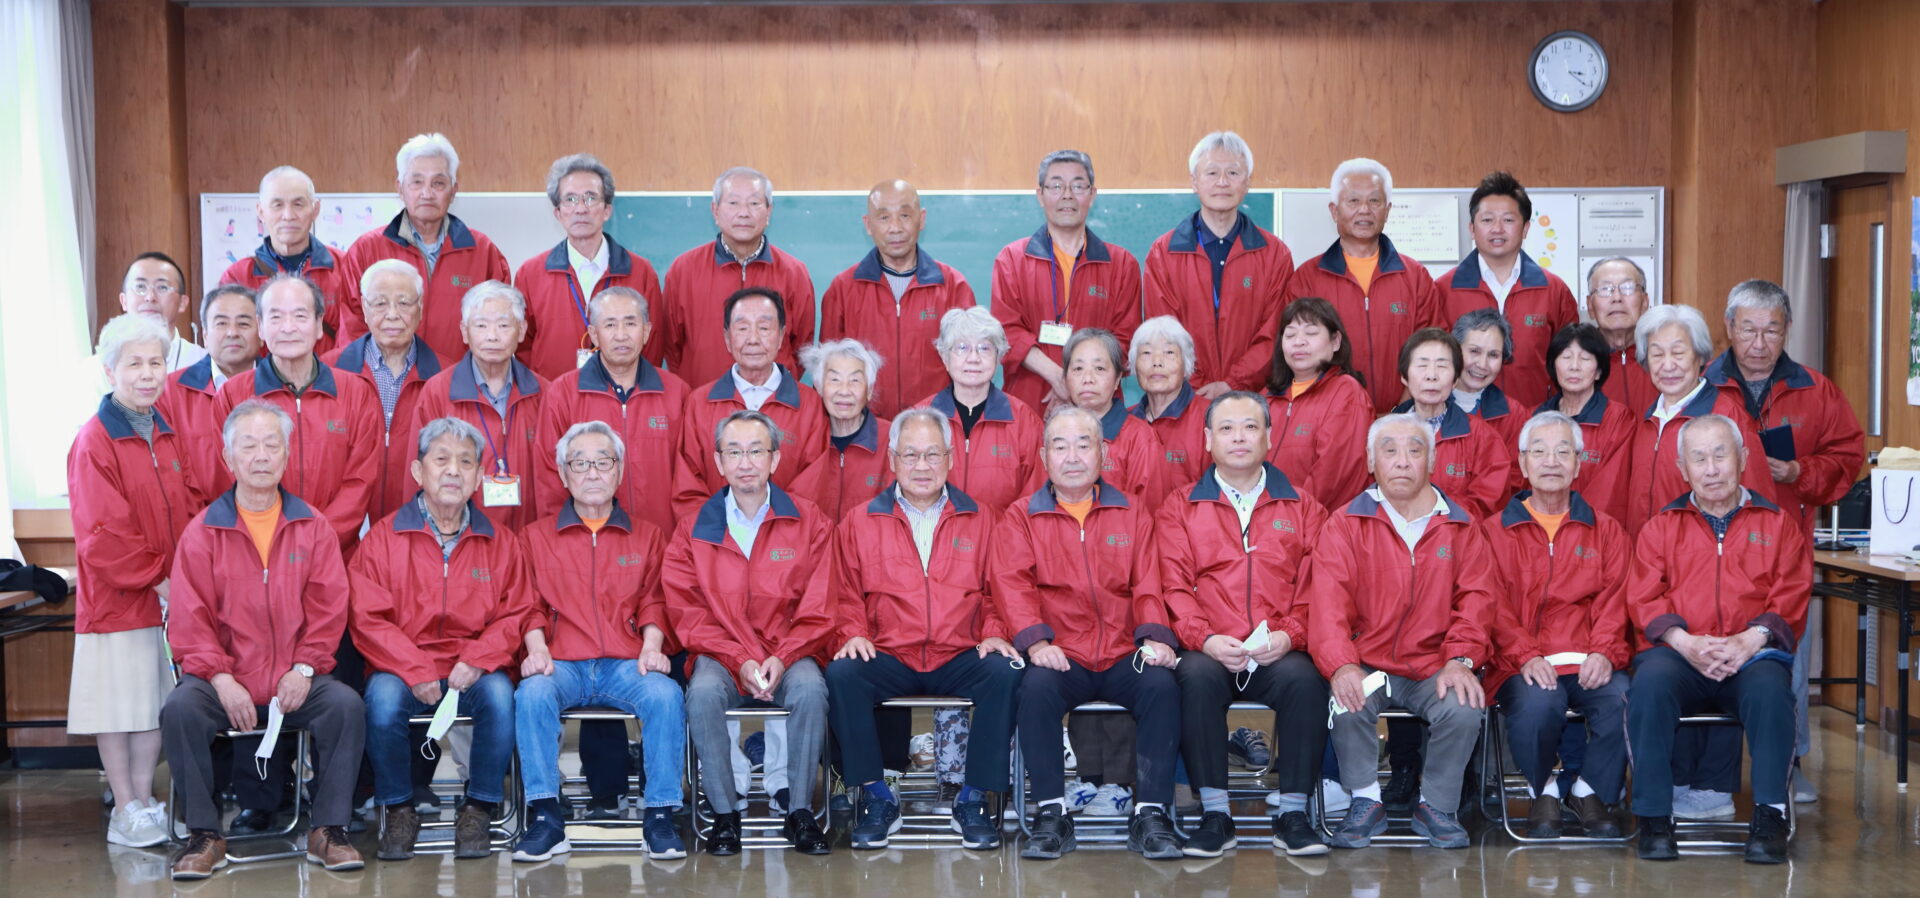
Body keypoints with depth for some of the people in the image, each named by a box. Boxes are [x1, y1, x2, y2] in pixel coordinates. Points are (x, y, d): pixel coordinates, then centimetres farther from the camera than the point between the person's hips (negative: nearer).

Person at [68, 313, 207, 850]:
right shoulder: (94, 442, -11)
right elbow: (101, 537, -15)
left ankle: (146, 801, 22)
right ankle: (125, 811, 12)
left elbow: (194, 506, 10)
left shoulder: (170, 435, 10)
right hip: (116, 597, -6)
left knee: (159, 700, 11)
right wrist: (155, 578, -14)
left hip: (171, 594, 6)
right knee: (119, 703, 2)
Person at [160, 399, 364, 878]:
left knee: (347, 705, -25)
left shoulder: (312, 526, 8)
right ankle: (204, 835, -13)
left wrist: (304, 668, -11)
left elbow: (328, 608, 4)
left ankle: (327, 830, -11)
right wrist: (221, 679, -14)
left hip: (296, 680, 1)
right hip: (225, 680, -1)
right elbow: (188, 619, -1)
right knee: (180, 709, -29)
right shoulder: (203, 531, 4)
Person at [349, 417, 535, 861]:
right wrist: (415, 672, -16)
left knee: (499, 694, -31)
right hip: (401, 668, -1)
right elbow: (368, 618, -3)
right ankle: (398, 811, -9)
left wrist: (477, 661, -12)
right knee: (383, 697, -32)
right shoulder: (384, 537, 4)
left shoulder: (499, 542, 10)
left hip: (472, 670, 1)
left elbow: (514, 615, 6)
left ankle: (478, 809, -12)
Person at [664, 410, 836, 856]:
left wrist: (781, 657, -15)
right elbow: (688, 613, 1)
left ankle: (800, 813, -19)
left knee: (810, 689, -32)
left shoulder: (809, 522, 6)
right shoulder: (694, 530, 7)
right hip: (720, 654, 0)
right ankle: (725, 815, -18)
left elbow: (818, 611, 1)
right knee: (703, 693, -32)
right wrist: (740, 660, -14)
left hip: (789, 654, 0)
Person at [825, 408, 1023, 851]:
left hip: (960, 658, 0)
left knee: (1005, 674, -30)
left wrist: (994, 633, -3)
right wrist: (853, 633, -6)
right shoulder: (860, 522, 12)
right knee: (841, 674, -30)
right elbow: (846, 596, 13)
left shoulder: (979, 519, 14)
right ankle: (876, 796, -16)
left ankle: (974, 798, -17)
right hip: (886, 658, 0)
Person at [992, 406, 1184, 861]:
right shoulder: (1021, 518, 13)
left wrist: (1156, 636, -12)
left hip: (1124, 657, 1)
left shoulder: (1131, 514, 17)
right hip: (1061, 658, -1)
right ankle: (1051, 812, -22)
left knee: (1162, 684, -28)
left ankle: (1151, 814, -20)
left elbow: (1149, 584, 7)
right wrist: (1035, 640, -19)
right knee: (1036, 686, -33)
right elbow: (1011, 583, -1)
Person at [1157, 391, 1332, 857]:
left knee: (1304, 678, -32)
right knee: (1197, 676, -34)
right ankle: (1215, 813, -22)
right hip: (1210, 650, 0)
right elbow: (1174, 587, 5)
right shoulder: (1180, 508, 15)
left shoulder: (1301, 507, 18)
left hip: (1279, 653, 1)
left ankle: (1293, 813, -19)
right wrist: (1205, 639, -12)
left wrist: (1289, 634, -9)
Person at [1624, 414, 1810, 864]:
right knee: (1650, 683, -33)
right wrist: (1685, 642, -12)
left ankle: (1770, 815, -25)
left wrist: (1751, 640, -13)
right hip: (1680, 655, 1)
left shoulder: (1777, 524, 18)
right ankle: (1654, 818, -25)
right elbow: (1644, 598, 7)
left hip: (1752, 655, 0)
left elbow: (1791, 598, 7)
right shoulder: (1661, 527, 19)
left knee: (1769, 688, -35)